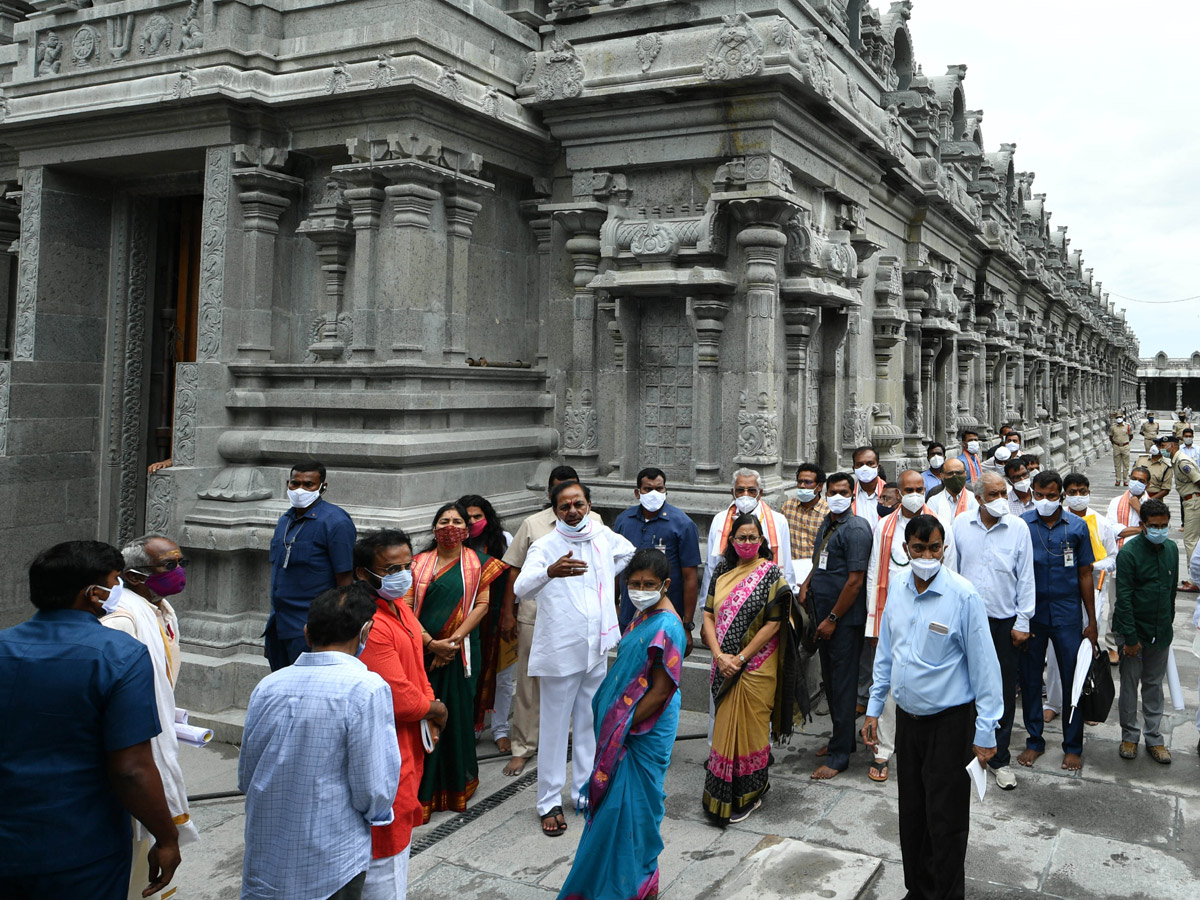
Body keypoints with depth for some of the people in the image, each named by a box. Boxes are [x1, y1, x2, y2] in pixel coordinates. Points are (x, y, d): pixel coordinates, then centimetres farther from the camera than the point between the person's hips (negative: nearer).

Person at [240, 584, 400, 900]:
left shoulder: (267, 686, -2)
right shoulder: (366, 689, -19)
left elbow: (246, 778, 7)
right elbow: (374, 791, -17)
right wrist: (378, 812, 4)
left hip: (264, 865, 5)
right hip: (331, 867, -4)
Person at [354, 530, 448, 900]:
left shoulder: (399, 606, 5)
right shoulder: (370, 626, -28)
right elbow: (401, 699, -28)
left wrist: (428, 715, 2)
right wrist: (437, 710, -9)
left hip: (407, 743, 10)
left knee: (399, 828, 24)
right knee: (387, 843, 4)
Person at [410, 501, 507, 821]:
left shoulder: (478, 563, 6)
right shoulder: (418, 563, 7)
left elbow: (482, 605, -1)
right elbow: (406, 606, -1)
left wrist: (454, 641, -11)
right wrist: (431, 643, -12)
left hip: (461, 653, 0)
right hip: (423, 651, 1)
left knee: (458, 715, 4)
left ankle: (457, 785, 21)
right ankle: (423, 789, 12)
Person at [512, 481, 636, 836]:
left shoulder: (604, 537, 3)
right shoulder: (545, 547, -12)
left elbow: (631, 554, 26)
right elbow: (522, 587, -31)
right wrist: (551, 572, -50)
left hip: (597, 647, 5)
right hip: (560, 650, -5)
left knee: (591, 723, 16)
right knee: (555, 727, 2)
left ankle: (585, 791, 31)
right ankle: (550, 802, 13)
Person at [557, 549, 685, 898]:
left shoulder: (666, 628, -23)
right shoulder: (644, 614, 6)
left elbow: (660, 691, -22)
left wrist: (624, 726, -17)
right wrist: (615, 722, 13)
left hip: (645, 731, -9)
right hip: (625, 725, 9)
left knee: (633, 804, 2)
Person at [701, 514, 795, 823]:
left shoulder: (771, 574, -6)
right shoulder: (722, 572, 7)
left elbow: (773, 624, -11)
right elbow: (708, 615, 3)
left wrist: (741, 658, -13)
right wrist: (719, 655, -10)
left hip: (756, 666, -4)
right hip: (723, 667, 4)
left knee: (748, 727, 1)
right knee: (726, 726, 12)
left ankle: (747, 796, 16)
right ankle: (723, 795, 26)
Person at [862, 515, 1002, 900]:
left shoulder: (963, 596, -17)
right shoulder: (899, 590, 1)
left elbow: (983, 665, -13)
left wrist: (985, 731, -13)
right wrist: (874, 708, 12)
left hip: (949, 721, -5)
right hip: (907, 716, 6)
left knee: (946, 821, 3)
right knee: (911, 813, 17)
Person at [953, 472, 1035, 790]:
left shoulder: (1018, 528, -4)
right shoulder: (960, 525, 0)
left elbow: (1026, 578, 0)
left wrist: (1022, 623, -2)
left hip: (1005, 621, -1)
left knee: (1004, 693, 7)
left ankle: (999, 758, 20)